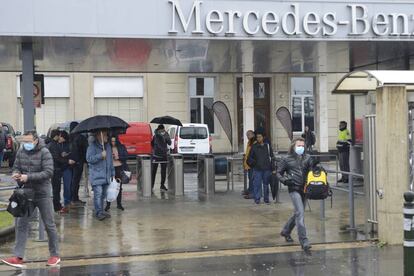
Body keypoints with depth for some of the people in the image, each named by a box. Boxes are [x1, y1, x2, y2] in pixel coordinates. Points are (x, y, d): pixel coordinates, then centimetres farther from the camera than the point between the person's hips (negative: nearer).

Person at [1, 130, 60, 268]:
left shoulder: (44, 153, -13)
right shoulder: (20, 152, 3)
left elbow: (48, 172, -21)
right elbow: (16, 167, 11)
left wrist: (28, 177, -27)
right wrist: (16, 174, -13)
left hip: (43, 194, -5)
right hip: (27, 193, 5)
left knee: (49, 225, 5)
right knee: (21, 224, 1)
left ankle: (55, 255, 18)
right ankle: (18, 257, 5)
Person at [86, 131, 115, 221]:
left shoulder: (108, 146, 15)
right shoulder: (92, 146, -7)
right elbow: (89, 158, -16)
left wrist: (112, 173, 22)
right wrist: (100, 155, -21)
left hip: (106, 176, 7)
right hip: (96, 175, -7)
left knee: (103, 194, 11)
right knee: (98, 193, -13)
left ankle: (101, 211, 21)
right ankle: (99, 212, -11)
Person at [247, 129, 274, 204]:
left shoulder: (268, 146, 7)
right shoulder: (254, 147, 4)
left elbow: (271, 156, 11)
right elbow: (250, 157, 10)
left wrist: (271, 165, 4)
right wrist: (253, 163, -3)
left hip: (267, 168, 1)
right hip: (257, 169, -1)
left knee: (266, 184, 8)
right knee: (257, 184, -5)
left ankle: (266, 199, 17)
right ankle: (257, 199, 3)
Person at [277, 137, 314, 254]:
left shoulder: (307, 158, 8)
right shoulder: (287, 159, 1)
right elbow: (279, 173, 8)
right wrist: (284, 180, -11)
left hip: (304, 188, 5)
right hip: (294, 189, -5)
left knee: (298, 213, 18)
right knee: (300, 213, -15)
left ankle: (286, 231, 42)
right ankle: (304, 241, -15)